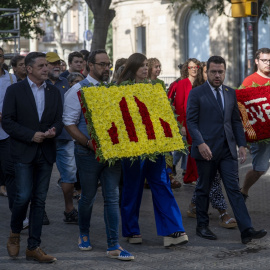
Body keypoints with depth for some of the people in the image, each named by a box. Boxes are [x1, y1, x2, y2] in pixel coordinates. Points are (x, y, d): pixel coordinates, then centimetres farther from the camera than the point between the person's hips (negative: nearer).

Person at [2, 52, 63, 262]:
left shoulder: (54, 92, 11)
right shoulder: (15, 90, -2)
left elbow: (59, 120, 12)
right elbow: (7, 121, -6)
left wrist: (54, 131, -11)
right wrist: (31, 135, -14)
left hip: (46, 153, 4)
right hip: (24, 152, -4)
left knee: (40, 199, 4)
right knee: (24, 196, -10)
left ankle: (34, 247, 9)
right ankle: (15, 234, 18)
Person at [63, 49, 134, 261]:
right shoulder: (78, 90, -6)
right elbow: (69, 123, -9)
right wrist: (89, 143, -18)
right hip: (89, 153, -3)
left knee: (112, 198, 1)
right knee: (88, 197, 9)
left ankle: (114, 246, 2)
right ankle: (84, 235, 33)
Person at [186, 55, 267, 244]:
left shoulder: (231, 93, 13)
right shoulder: (196, 93, -2)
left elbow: (236, 121, 16)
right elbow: (191, 121, -6)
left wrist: (242, 144, 7)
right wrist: (200, 143, -18)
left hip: (227, 150, 4)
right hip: (206, 150, -3)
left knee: (234, 189, -3)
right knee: (204, 189, 8)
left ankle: (247, 230, -9)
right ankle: (202, 226, 23)